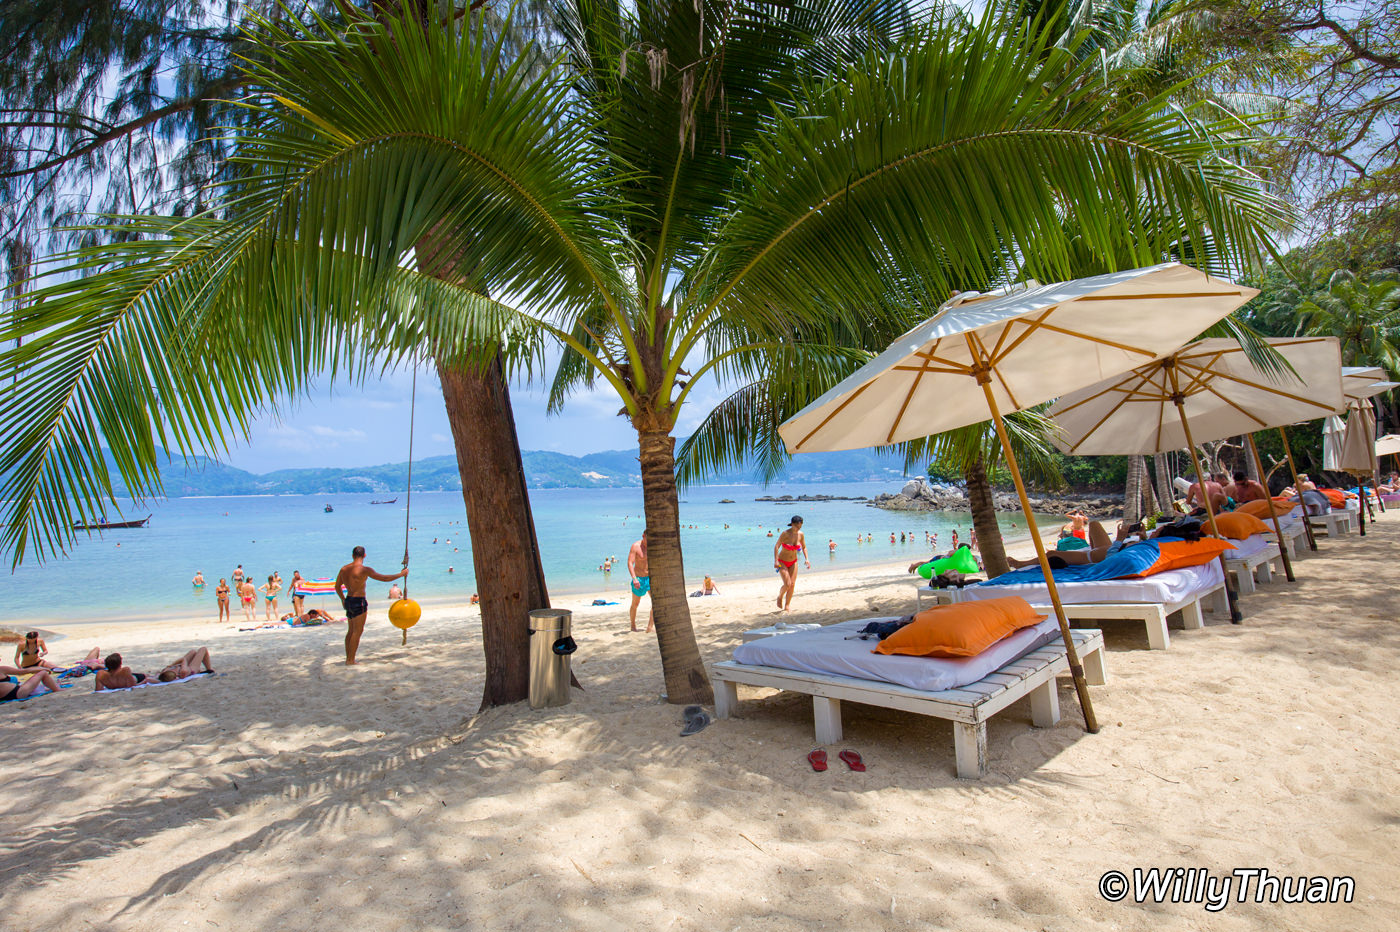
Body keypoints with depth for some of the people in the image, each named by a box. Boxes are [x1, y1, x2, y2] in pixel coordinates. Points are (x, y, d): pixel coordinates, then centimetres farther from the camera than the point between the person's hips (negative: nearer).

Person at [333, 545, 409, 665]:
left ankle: (348, 658, 23)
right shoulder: (364, 570, -15)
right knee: (357, 632, -1)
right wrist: (401, 574, 0)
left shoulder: (343, 569, 7)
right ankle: (351, 660, 0)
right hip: (359, 602, -8)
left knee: (351, 631, 17)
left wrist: (343, 599, 35)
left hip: (348, 601, 8)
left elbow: (337, 586, 20)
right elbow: (384, 578, -13)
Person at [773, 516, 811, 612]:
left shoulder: (800, 534, -8)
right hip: (782, 562, -4)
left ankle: (787, 606, 15)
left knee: (792, 585, -1)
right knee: (787, 584, -15)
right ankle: (780, 597, 16)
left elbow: (804, 547, 5)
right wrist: (775, 561, -27)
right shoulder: (785, 534, -22)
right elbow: (776, 546, -19)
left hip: (793, 562, 5)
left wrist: (806, 559, -8)